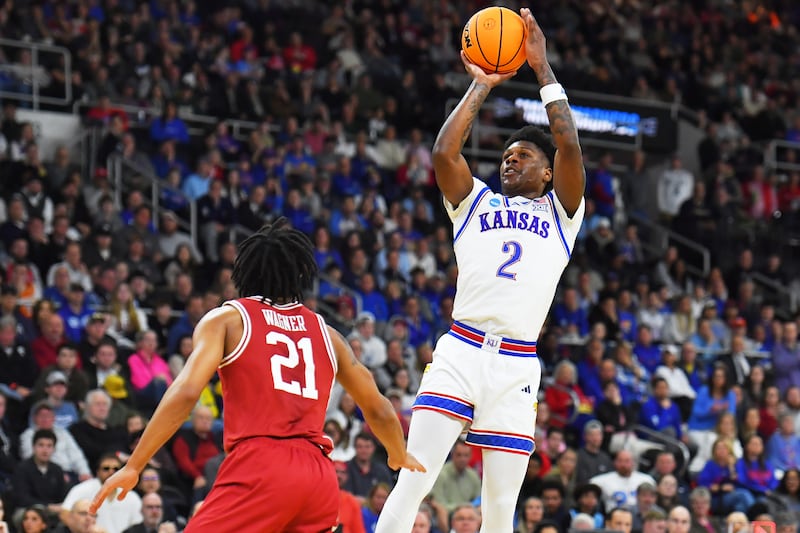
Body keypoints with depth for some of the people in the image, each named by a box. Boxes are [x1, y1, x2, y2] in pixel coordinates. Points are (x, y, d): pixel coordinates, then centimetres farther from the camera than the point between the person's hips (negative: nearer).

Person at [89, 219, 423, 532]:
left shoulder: (226, 319, 9)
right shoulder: (325, 334, 21)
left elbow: (186, 393, -5)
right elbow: (378, 410, 28)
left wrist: (133, 467, -4)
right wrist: (400, 457, 49)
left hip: (258, 467, -4)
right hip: (320, 477, 5)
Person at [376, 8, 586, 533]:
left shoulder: (561, 213, 16)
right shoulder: (476, 202, 20)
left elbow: (569, 147, 0)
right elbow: (444, 152, 2)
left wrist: (543, 68, 4)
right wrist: (481, 86, 9)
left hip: (517, 366, 0)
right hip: (460, 352, 0)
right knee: (410, 486, -14)